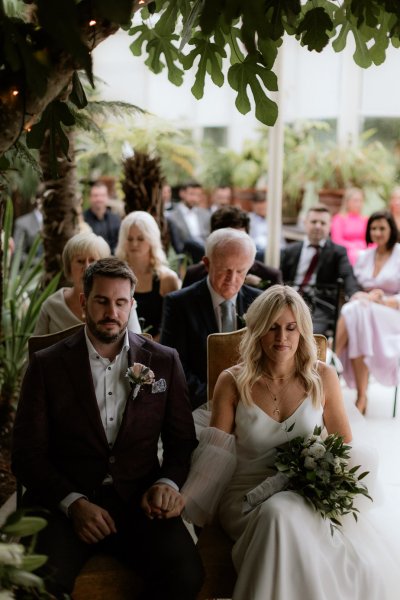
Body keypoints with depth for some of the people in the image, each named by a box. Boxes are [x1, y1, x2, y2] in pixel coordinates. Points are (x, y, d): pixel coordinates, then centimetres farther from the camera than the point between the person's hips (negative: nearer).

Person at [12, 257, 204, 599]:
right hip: (65, 502, -1)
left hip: (139, 500, 2)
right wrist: (74, 503, -15)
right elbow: (28, 454, 1)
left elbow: (182, 441, 13)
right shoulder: (47, 365, 4)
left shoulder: (164, 361, 9)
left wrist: (168, 483, -9)